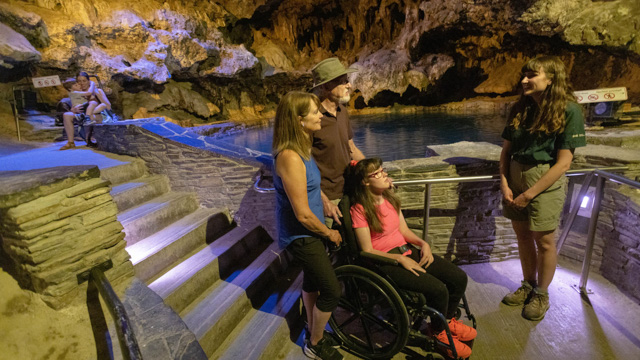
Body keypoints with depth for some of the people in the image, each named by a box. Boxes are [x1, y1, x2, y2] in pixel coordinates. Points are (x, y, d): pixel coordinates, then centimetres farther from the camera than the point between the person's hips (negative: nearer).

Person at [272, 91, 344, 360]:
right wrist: (328, 233, -11)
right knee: (332, 290, 3)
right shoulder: (290, 157, -30)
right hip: (300, 235, -9)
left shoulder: (301, 148, 0)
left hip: (308, 230, 9)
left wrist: (326, 202, 10)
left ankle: (314, 330, 47)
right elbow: (303, 215, -26)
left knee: (312, 279, 24)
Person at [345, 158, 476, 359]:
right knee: (438, 289, -21)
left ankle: (448, 319, 26)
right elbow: (367, 251, -15)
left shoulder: (390, 198, 8)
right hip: (385, 261, -8)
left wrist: (423, 243, -5)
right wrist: (400, 259, -18)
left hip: (406, 250, 8)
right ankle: (439, 332, 10)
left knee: (459, 278, -1)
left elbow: (403, 230, 12)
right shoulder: (359, 210, -16)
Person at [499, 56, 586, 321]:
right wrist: (505, 185, -5)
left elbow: (563, 162, -14)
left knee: (544, 241, 8)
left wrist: (529, 194, -15)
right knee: (523, 236, 15)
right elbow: (506, 150, 7)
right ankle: (528, 286, 35)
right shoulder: (521, 109, 6)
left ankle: (541, 295, 28)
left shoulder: (568, 111, -10)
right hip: (515, 178, 5)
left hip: (546, 182, -5)